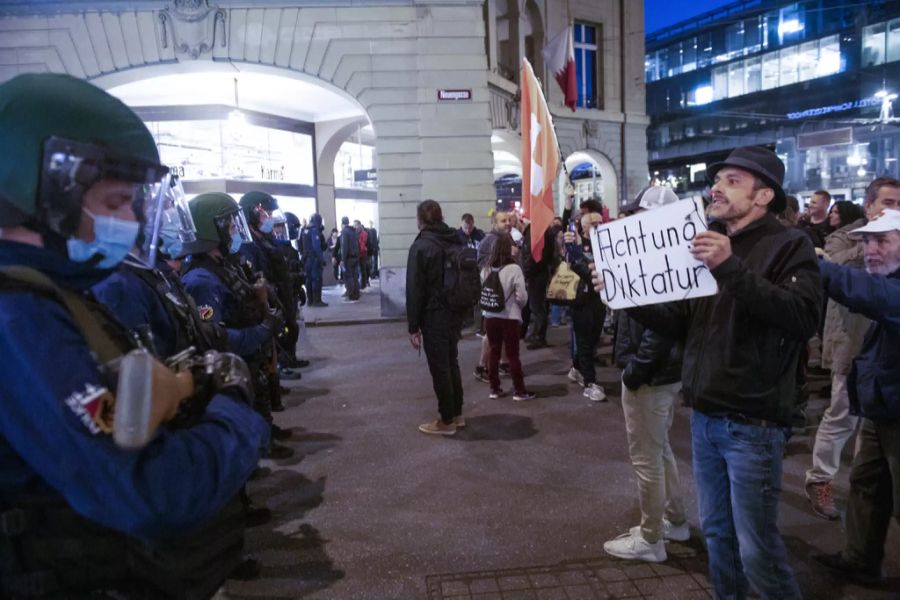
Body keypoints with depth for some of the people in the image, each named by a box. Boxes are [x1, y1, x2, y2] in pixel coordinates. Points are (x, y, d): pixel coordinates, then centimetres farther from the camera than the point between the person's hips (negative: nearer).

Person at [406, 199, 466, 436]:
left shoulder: (421, 246, -13)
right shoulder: (455, 241, 8)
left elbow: (415, 289, -14)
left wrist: (413, 326, -10)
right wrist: (461, 309, 17)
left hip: (434, 316, -7)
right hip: (455, 313, 7)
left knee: (439, 368, 2)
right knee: (451, 363, 18)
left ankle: (447, 421, 11)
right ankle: (457, 414, 28)